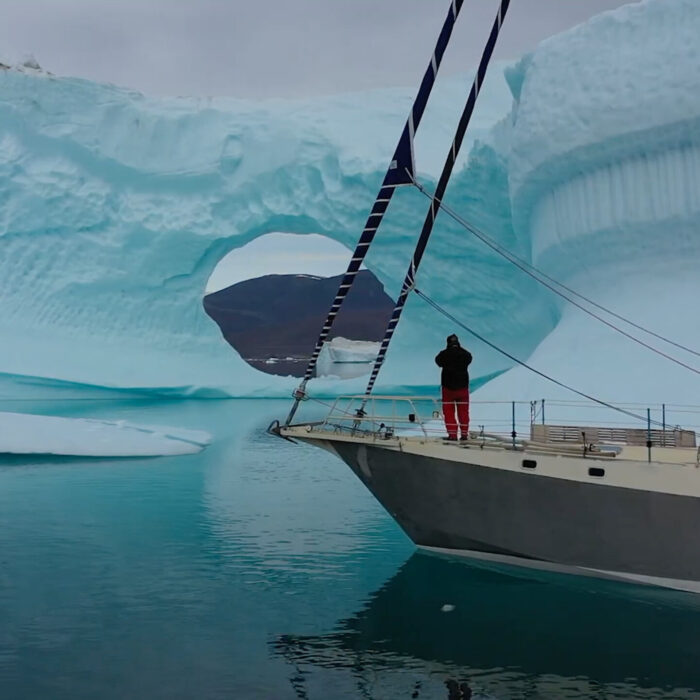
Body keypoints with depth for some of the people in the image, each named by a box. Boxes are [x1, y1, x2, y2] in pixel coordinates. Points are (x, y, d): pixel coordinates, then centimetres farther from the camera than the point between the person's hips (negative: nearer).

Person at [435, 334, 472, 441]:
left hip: (448, 387, -2)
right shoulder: (465, 354, -3)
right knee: (463, 412, 11)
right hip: (463, 387, 2)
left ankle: (452, 433, -1)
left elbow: (438, 361, 9)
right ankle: (464, 434, 13)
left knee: (448, 412, 6)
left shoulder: (444, 354, -9)